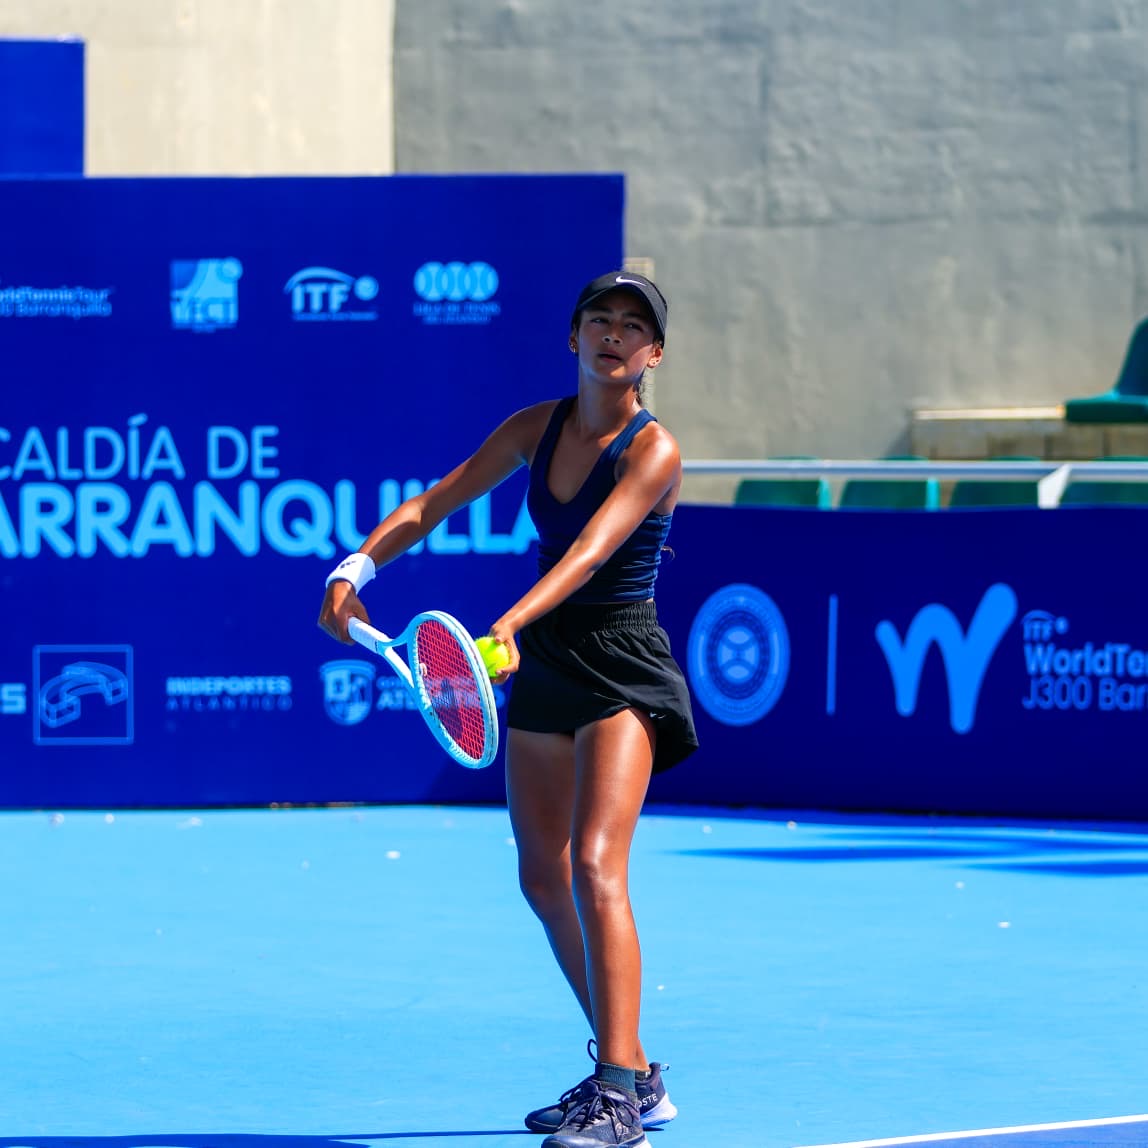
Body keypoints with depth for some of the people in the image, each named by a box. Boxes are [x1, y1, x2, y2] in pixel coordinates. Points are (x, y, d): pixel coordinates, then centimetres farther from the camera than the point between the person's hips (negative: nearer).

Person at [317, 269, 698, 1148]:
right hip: (543, 661, 8)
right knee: (542, 878, 13)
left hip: (622, 670, -8)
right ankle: (630, 1074, 26)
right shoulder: (537, 428, 5)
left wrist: (510, 624, -44)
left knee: (595, 865, -22)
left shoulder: (653, 450, -15)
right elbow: (432, 506, 8)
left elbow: (590, 552, -29)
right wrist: (359, 566, -8)